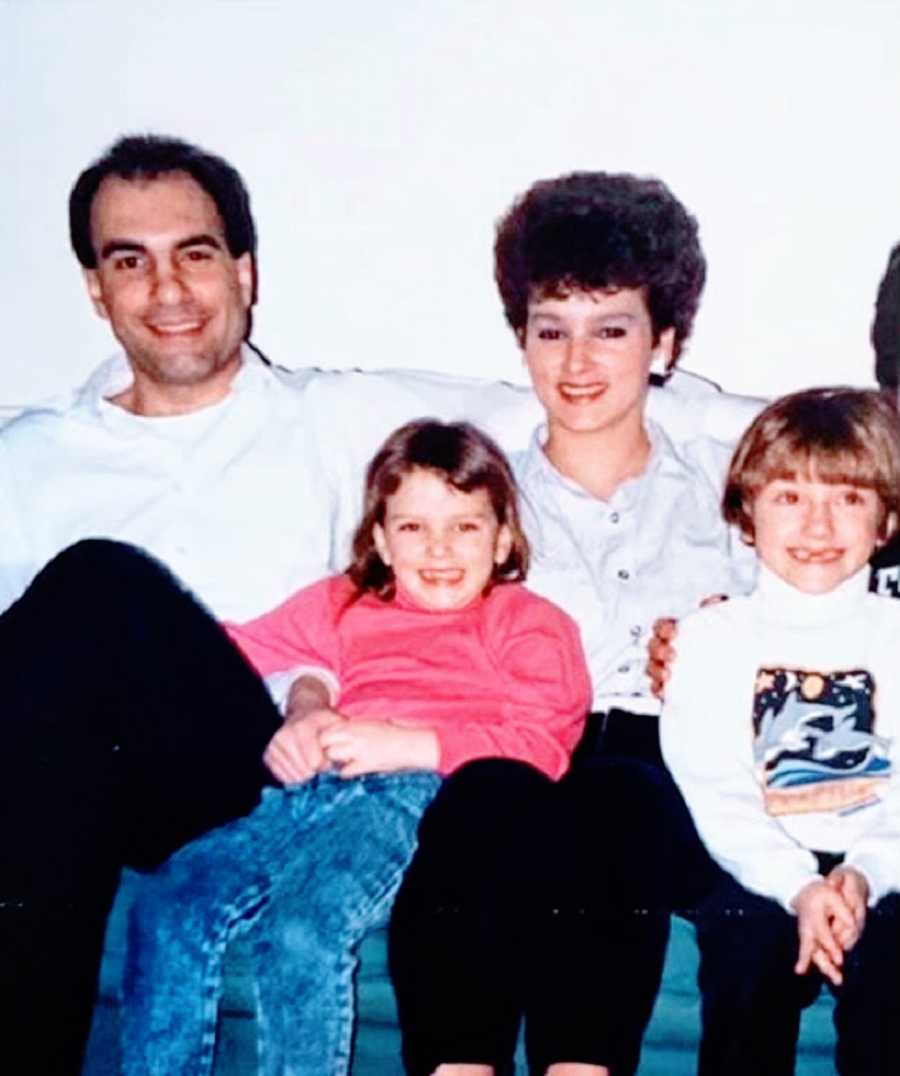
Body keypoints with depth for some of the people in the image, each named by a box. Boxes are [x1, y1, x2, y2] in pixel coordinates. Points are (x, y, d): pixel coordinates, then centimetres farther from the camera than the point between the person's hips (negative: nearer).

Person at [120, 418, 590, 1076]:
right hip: (309, 785, 5)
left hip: (417, 791, -4)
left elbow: (539, 745, 2)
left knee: (302, 930, -31)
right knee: (169, 907, -21)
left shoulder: (529, 624, 19)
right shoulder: (341, 606, 34)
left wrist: (407, 744, -9)